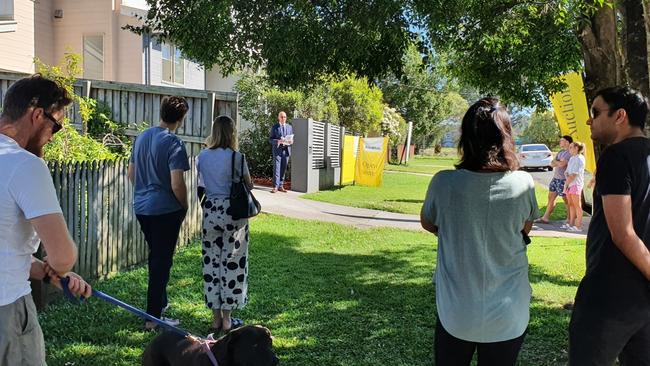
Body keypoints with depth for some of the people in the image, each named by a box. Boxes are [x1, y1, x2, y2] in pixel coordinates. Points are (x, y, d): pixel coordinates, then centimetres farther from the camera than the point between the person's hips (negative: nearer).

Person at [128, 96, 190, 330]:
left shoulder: (142, 137, 7)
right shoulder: (174, 144, -17)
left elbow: (131, 174, 15)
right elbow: (177, 184, -22)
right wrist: (184, 206, -6)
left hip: (141, 207, 8)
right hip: (165, 210, -8)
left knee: (156, 257, 23)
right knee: (162, 261, 1)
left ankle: (160, 302, 38)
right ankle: (153, 318, 7)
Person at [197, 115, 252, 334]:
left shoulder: (202, 157, 1)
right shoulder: (236, 157, -11)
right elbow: (248, 185, -1)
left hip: (210, 211, 4)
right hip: (233, 213, -3)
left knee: (211, 262, 12)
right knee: (232, 263, 6)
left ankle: (216, 318, 17)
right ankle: (227, 320, 12)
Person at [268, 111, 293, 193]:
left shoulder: (289, 127, 13)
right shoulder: (274, 127, 2)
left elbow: (292, 138, 16)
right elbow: (270, 139, -2)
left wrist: (291, 141, -8)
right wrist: (278, 141, -20)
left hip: (286, 150, 3)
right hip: (277, 150, -3)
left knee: (283, 169, 5)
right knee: (276, 168, -8)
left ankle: (281, 186, 11)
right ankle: (275, 186, -9)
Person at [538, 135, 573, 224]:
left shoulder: (569, 153, -15)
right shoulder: (560, 152, 13)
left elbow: (561, 164, -25)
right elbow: (552, 164, 8)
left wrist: (555, 161, -6)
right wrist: (558, 163, -12)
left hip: (563, 180, -9)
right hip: (555, 178, 9)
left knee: (566, 199, 2)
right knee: (551, 197, 10)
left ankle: (570, 218, 15)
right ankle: (546, 218, 15)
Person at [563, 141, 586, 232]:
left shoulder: (579, 158, -10)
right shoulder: (572, 158, 17)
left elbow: (574, 174, -15)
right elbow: (567, 171, 19)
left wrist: (567, 183, -12)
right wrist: (566, 173, -4)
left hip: (576, 184, -9)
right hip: (569, 184, 9)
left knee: (577, 205, -6)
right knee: (571, 204, 11)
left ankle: (578, 226, -5)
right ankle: (571, 224, 16)